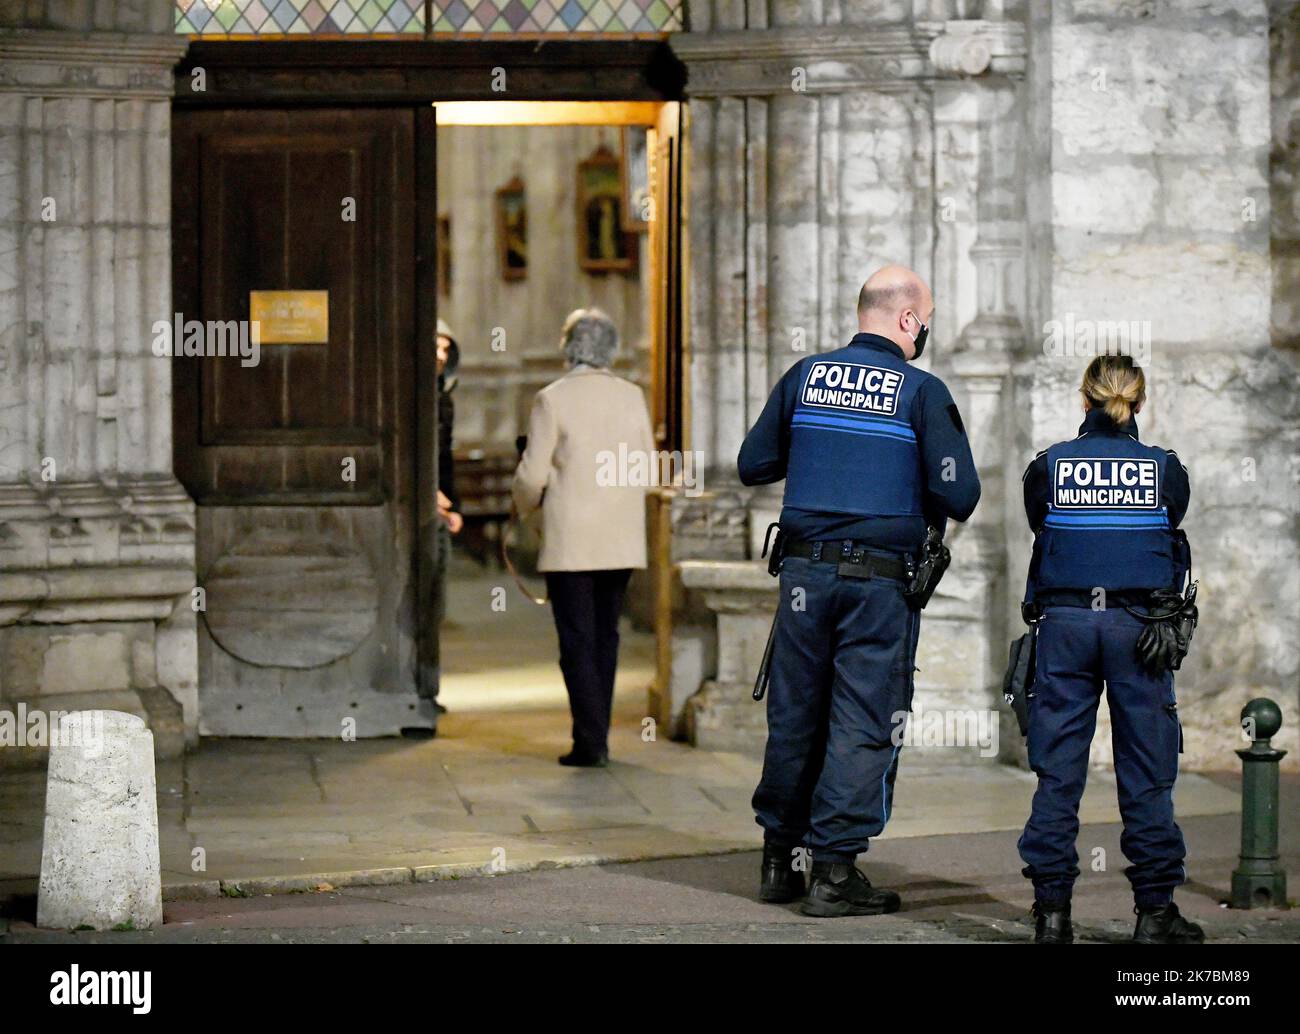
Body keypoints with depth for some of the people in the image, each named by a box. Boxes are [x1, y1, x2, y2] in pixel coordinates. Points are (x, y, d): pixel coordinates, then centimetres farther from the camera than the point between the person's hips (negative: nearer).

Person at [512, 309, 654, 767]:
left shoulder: (552, 399, -10)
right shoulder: (632, 397, 4)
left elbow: (532, 475, -9)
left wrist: (525, 505, 12)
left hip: (570, 540, -5)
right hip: (620, 540, 5)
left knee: (578, 640, -1)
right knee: (605, 637, 13)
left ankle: (590, 743, -5)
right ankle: (596, 738, 17)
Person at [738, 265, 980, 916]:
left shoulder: (805, 376, 6)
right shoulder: (922, 392, -5)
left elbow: (753, 465, 11)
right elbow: (959, 495, -10)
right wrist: (935, 510, 12)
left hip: (804, 570, 4)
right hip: (881, 580, -4)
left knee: (794, 714, 12)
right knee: (862, 723, 1)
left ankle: (780, 858, 20)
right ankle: (834, 869, 0)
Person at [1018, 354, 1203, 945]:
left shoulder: (1047, 468, 2)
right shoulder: (1165, 469, 2)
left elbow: (1040, 536, 11)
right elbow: (1171, 539, 12)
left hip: (1064, 623, 1)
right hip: (1139, 625, -1)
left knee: (1058, 772, 3)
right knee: (1146, 773, 4)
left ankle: (1052, 908, 1)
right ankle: (1154, 907, 5)